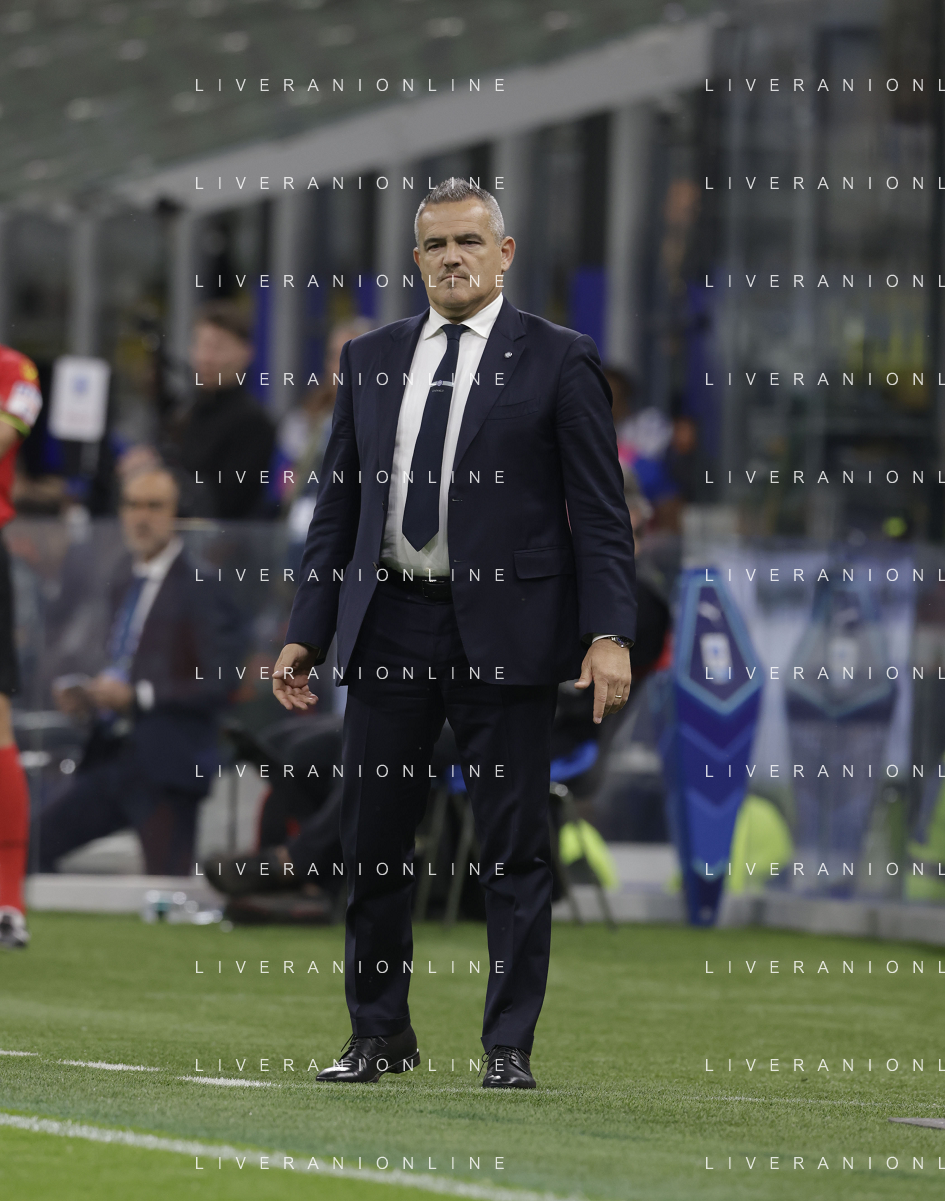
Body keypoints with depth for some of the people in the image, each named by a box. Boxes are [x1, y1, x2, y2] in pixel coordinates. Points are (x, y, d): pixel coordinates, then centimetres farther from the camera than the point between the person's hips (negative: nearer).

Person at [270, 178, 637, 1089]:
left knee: (514, 850, 0)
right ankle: (379, 1034, 20)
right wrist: (307, 631, 8)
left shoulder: (558, 362, 1)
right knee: (371, 843, 6)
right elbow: (337, 505, 15)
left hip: (506, 630, -4)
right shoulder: (369, 361, 13)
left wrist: (608, 635, -11)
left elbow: (601, 512, -2)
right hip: (389, 627, 4)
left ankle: (509, 1047, 8)